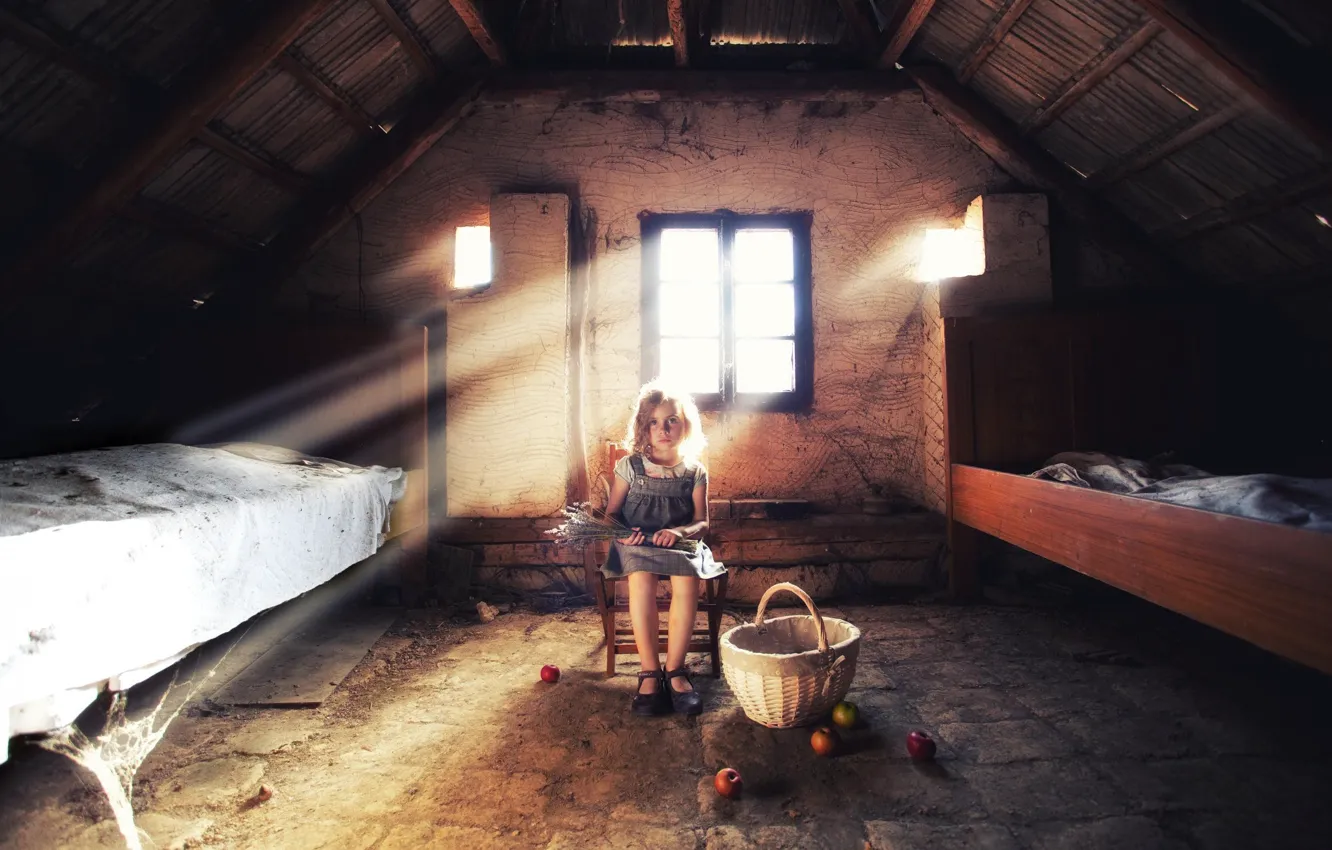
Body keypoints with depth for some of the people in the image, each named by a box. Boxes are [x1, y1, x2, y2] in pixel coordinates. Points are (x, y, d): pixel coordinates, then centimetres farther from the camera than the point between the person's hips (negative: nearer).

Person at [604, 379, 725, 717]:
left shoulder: (694, 471, 9)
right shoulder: (629, 466, 7)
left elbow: (702, 522, 6)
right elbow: (611, 513, 10)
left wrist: (679, 531, -15)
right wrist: (621, 532, -13)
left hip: (681, 544, 1)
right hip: (636, 544, 0)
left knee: (687, 579, -33)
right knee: (641, 577, -35)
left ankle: (674, 669, -20)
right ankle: (649, 671, -25)